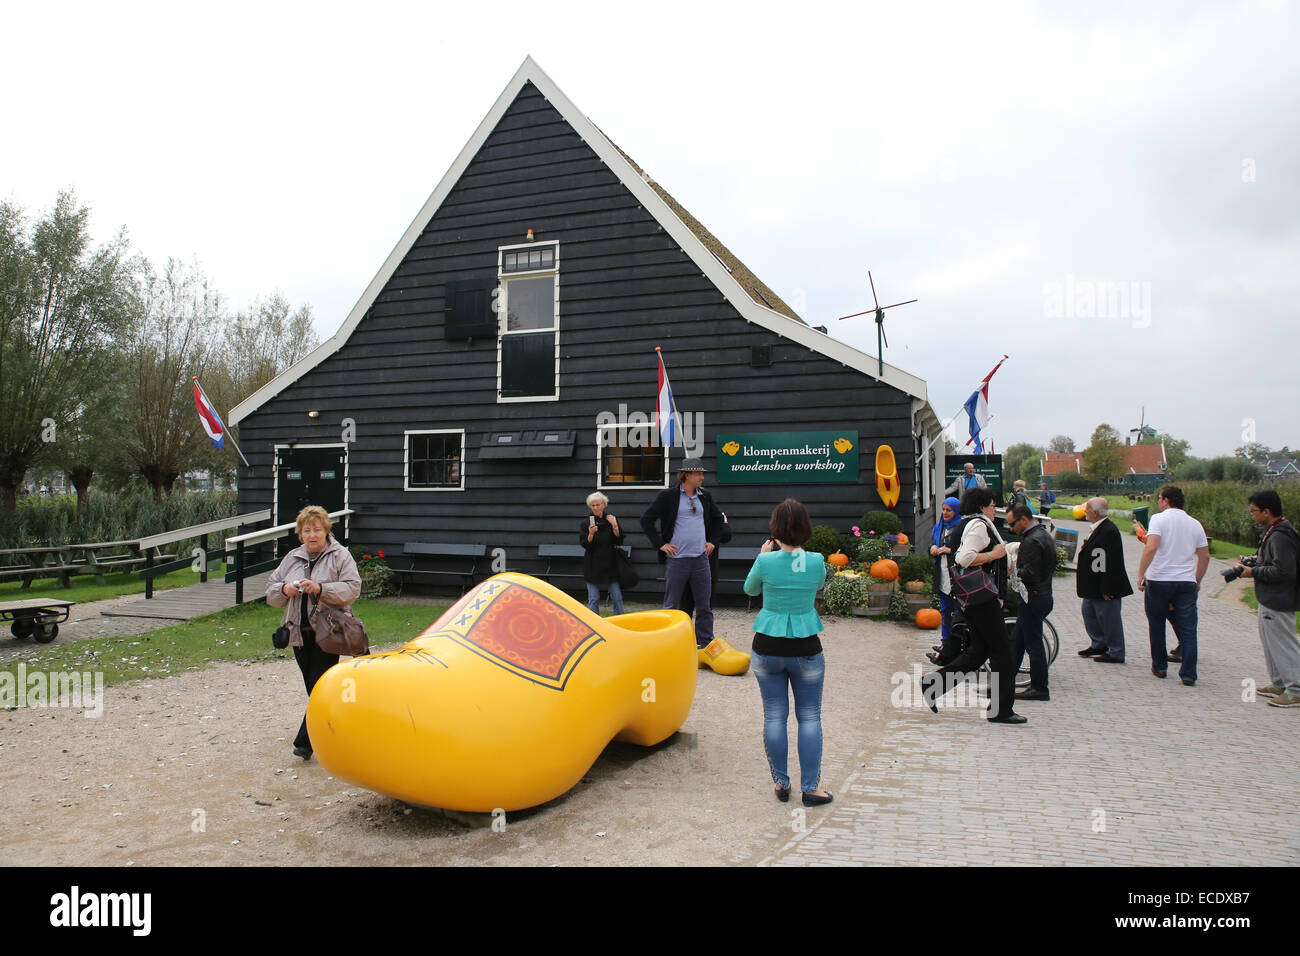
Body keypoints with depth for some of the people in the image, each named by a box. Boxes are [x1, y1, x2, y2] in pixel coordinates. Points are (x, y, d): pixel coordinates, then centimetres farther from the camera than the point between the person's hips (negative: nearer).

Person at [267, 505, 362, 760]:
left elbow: (352, 589, -12)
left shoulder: (340, 556, -1)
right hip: (300, 633, 5)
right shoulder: (292, 558, 15)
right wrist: (284, 589, -7)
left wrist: (320, 589, -22)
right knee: (313, 687, 9)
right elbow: (270, 592, 16)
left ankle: (305, 741, -10)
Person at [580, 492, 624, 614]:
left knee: (617, 597, 2)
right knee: (593, 599, 1)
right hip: (593, 566, -1)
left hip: (610, 564, 1)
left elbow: (619, 541, 0)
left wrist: (615, 527, -16)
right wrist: (591, 534, -26)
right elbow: (584, 544, -7)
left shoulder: (611, 520, 3)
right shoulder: (586, 523, 0)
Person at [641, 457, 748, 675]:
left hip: (700, 560, 4)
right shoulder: (668, 496, -4)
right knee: (672, 606, 5)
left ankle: (705, 647, 12)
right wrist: (660, 544, -7)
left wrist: (713, 542, 14)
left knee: (704, 607, 5)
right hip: (676, 560, -4)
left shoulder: (705, 497, 11)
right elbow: (646, 520, -2)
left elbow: (718, 519, 27)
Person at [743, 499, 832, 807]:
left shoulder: (766, 561, -11)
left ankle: (781, 783, 19)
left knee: (774, 716, 10)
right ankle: (810, 787, 13)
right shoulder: (816, 562, -8)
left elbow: (750, 589, 8)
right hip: (805, 648, 0)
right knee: (809, 717, 9)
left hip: (768, 648, 0)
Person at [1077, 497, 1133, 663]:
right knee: (1089, 612, 19)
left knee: (1108, 617, 1)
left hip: (1105, 586, -10)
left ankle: (1115, 653, 13)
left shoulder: (1110, 531, -23)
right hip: (1093, 586, 11)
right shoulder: (1096, 528, 8)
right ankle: (1099, 645, 34)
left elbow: (1112, 563, -25)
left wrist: (1107, 588, -24)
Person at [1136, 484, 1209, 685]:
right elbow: (1205, 557, 11)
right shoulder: (1195, 524, 10)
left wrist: (1141, 574, -15)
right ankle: (1188, 674, 0)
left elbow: (1151, 548, -19)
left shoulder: (1159, 519, -5)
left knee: (1156, 625, 12)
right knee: (1188, 629, 3)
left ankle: (1160, 667, 20)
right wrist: (1197, 580, 22)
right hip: (1186, 582, 3)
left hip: (1158, 580, -3)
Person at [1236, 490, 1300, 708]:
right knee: (1270, 642, 18)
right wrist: (1254, 561, 9)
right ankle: (1279, 684, 28)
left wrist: (1254, 572, -17)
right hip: (1270, 600, 11)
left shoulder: (1280, 537, -22)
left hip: (1277, 602, -11)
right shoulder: (1271, 532, 11)